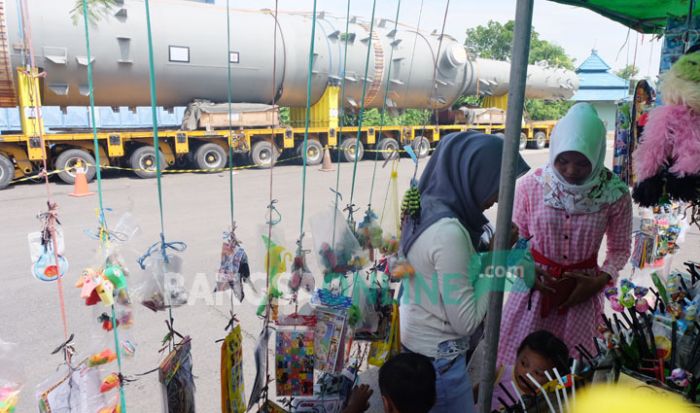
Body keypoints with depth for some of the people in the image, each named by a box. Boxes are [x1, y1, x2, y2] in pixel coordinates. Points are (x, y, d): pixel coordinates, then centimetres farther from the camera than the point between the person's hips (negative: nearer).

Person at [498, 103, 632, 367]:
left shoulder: (615, 195, -12)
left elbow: (620, 248, 2)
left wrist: (601, 280, -12)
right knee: (517, 360, 10)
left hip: (581, 288, 0)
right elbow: (515, 237, 0)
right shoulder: (531, 185, -13)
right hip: (534, 284, 0)